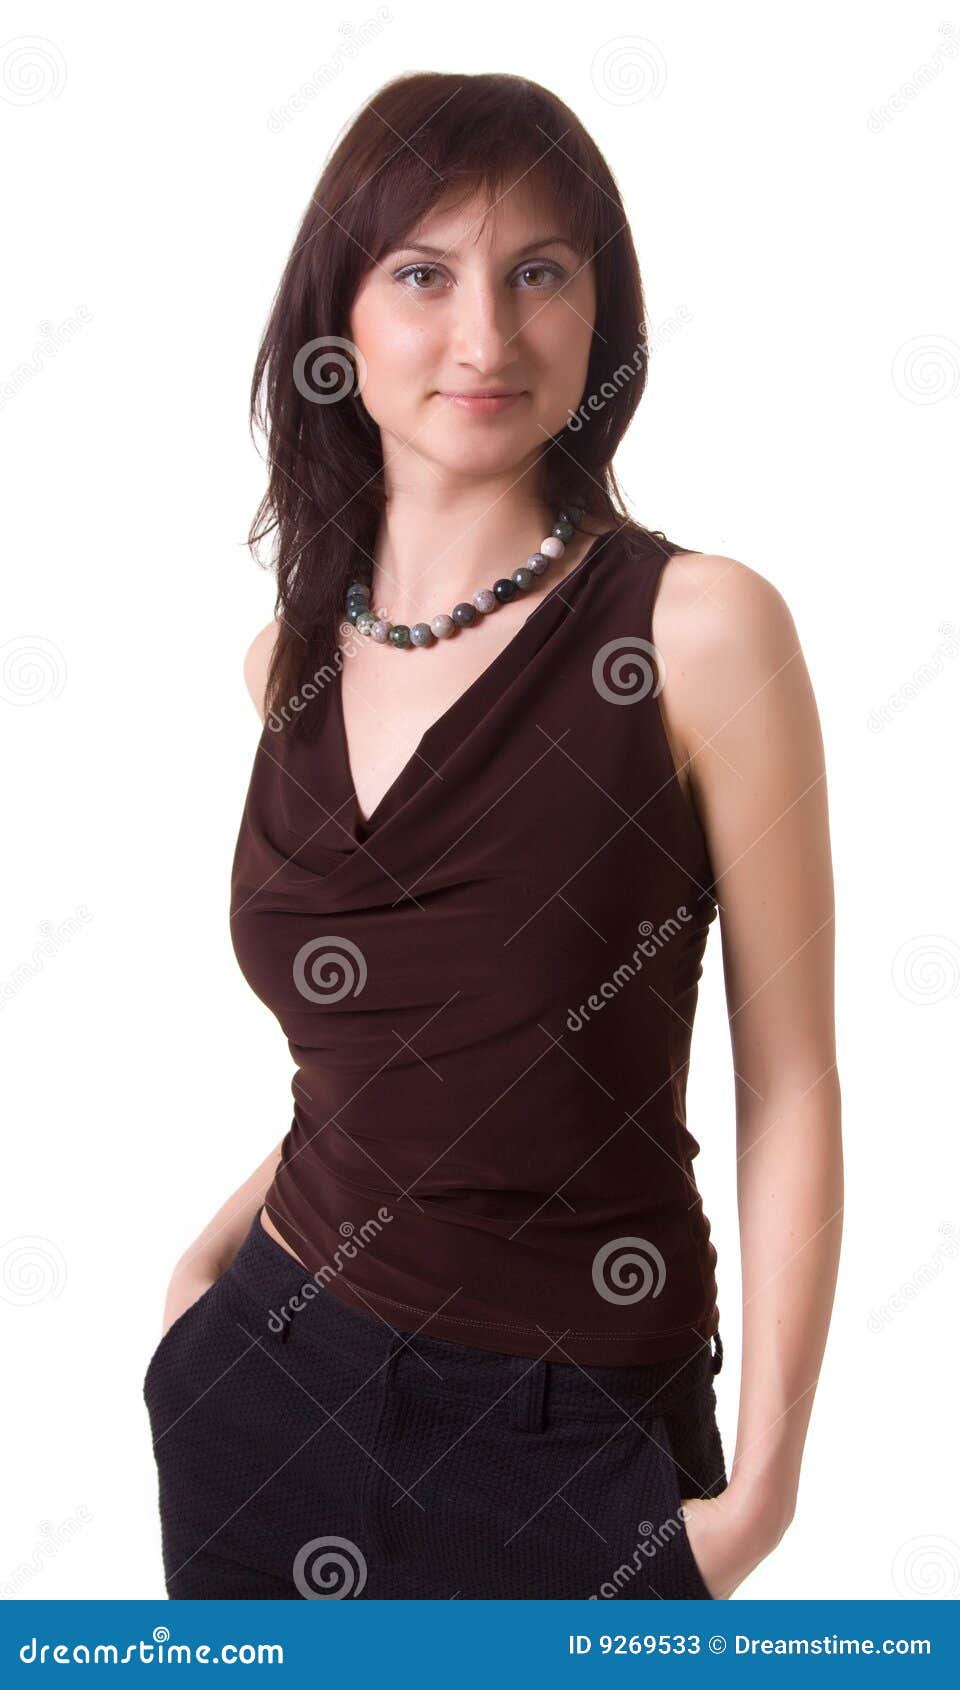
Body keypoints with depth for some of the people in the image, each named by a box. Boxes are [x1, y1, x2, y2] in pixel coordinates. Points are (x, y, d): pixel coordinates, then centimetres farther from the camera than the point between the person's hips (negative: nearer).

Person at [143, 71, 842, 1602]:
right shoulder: (290, 659, 2)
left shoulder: (700, 629, -14)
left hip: (576, 1437, -4)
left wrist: (765, 1477, -12)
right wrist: (211, 1255, 6)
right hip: (271, 1375, 5)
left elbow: (790, 1082, -12)